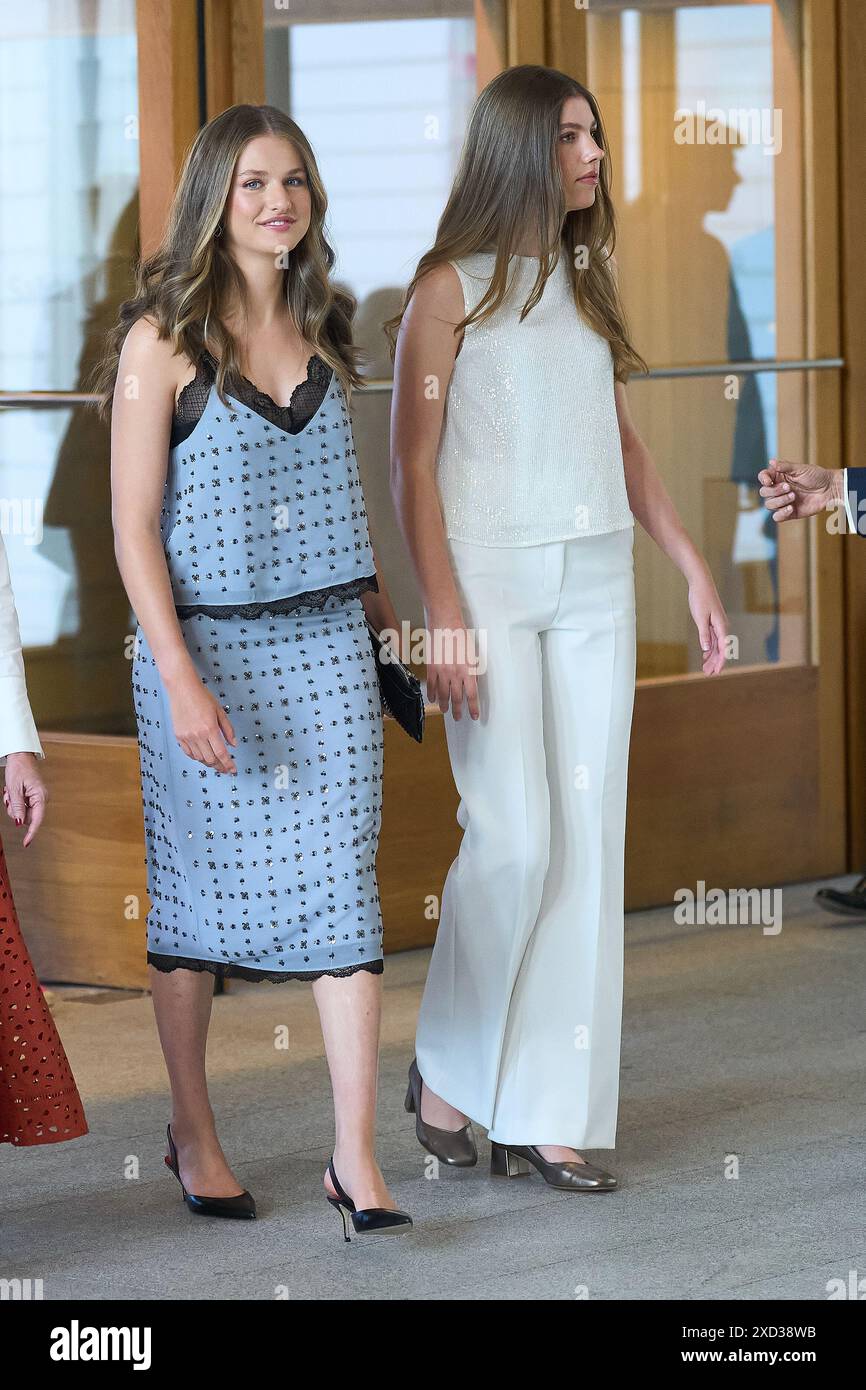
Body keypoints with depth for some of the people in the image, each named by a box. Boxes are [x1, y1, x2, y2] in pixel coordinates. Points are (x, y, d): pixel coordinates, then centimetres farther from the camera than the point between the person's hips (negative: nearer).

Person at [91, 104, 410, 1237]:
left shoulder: (322, 328, 9)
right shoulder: (163, 337, -7)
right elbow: (134, 528, -10)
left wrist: (387, 618, 22)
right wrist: (181, 681, -17)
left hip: (327, 646, 4)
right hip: (206, 645, -4)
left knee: (343, 891, -2)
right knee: (199, 895, 8)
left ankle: (357, 1159, 0)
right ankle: (193, 1134, 25)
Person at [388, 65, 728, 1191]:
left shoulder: (585, 282, 15)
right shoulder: (453, 285, -2)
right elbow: (412, 461, -6)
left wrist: (692, 569, 14)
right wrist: (443, 612, -13)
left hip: (596, 582, 6)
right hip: (491, 578, -6)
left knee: (589, 839, 0)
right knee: (515, 835, -11)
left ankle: (547, 1117, 4)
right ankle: (448, 1072, 10)